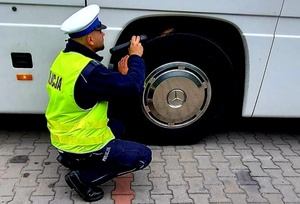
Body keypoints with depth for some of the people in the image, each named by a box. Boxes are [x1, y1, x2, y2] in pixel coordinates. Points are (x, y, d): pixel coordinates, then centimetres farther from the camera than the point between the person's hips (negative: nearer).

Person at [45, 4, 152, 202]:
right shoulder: (88, 70, -29)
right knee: (143, 155, -1)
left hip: (63, 137, 9)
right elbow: (134, 87, -23)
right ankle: (83, 178, -2)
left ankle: (71, 157, 18)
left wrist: (121, 75, 1)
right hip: (80, 144, -9)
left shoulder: (65, 57, 1)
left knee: (117, 127, 28)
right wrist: (136, 57, -8)